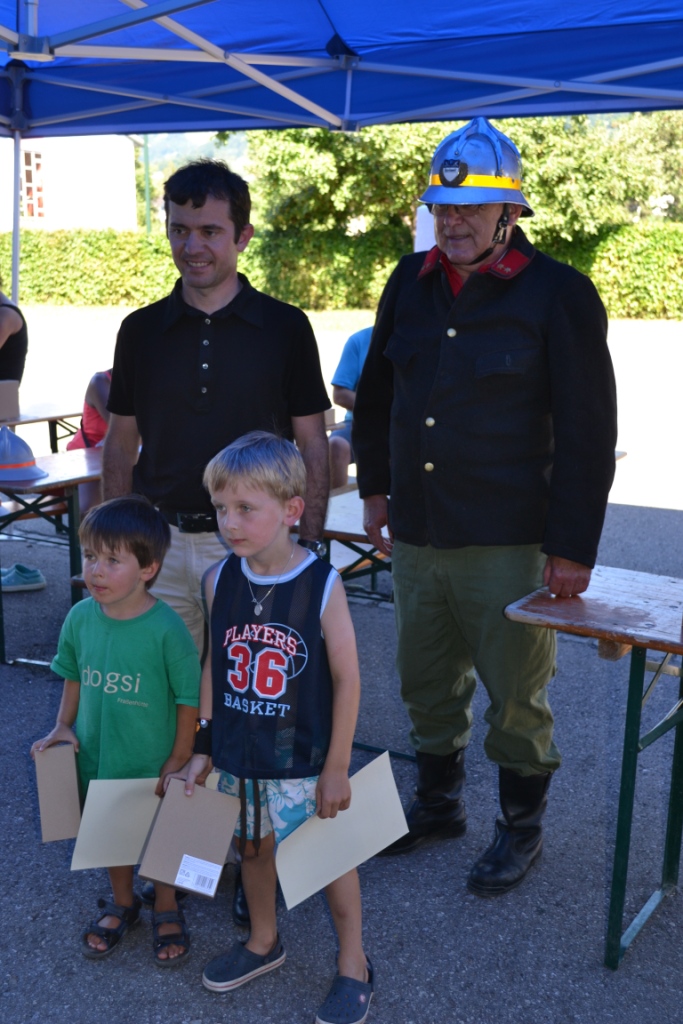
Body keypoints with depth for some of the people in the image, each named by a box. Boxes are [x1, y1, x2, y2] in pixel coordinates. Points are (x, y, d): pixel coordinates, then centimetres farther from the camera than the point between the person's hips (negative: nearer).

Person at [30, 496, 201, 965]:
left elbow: (189, 698, -16)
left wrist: (178, 761, -12)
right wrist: (63, 727, -1)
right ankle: (122, 904, 50)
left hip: (154, 766, -4)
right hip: (98, 760, 4)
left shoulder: (166, 628, -25)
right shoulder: (80, 617, -11)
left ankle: (167, 910, 43)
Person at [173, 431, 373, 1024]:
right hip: (239, 757, 4)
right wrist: (204, 748, 6)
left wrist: (337, 766, -11)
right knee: (254, 846, 21)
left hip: (305, 762, -4)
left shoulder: (322, 585, -18)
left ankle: (354, 965, 31)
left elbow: (347, 680, -13)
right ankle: (264, 942, 47)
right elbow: (214, 668, 4)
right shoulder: (220, 581, -5)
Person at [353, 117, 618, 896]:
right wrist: (375, 486, 16)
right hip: (417, 533, 6)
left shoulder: (558, 295, -9)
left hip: (508, 542, -5)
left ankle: (521, 828, 29)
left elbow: (588, 430, -10)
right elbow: (376, 392, 20)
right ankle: (439, 803, 39)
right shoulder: (411, 283, 8)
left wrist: (572, 545, -12)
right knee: (427, 683, 18)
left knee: (515, 695, 8)